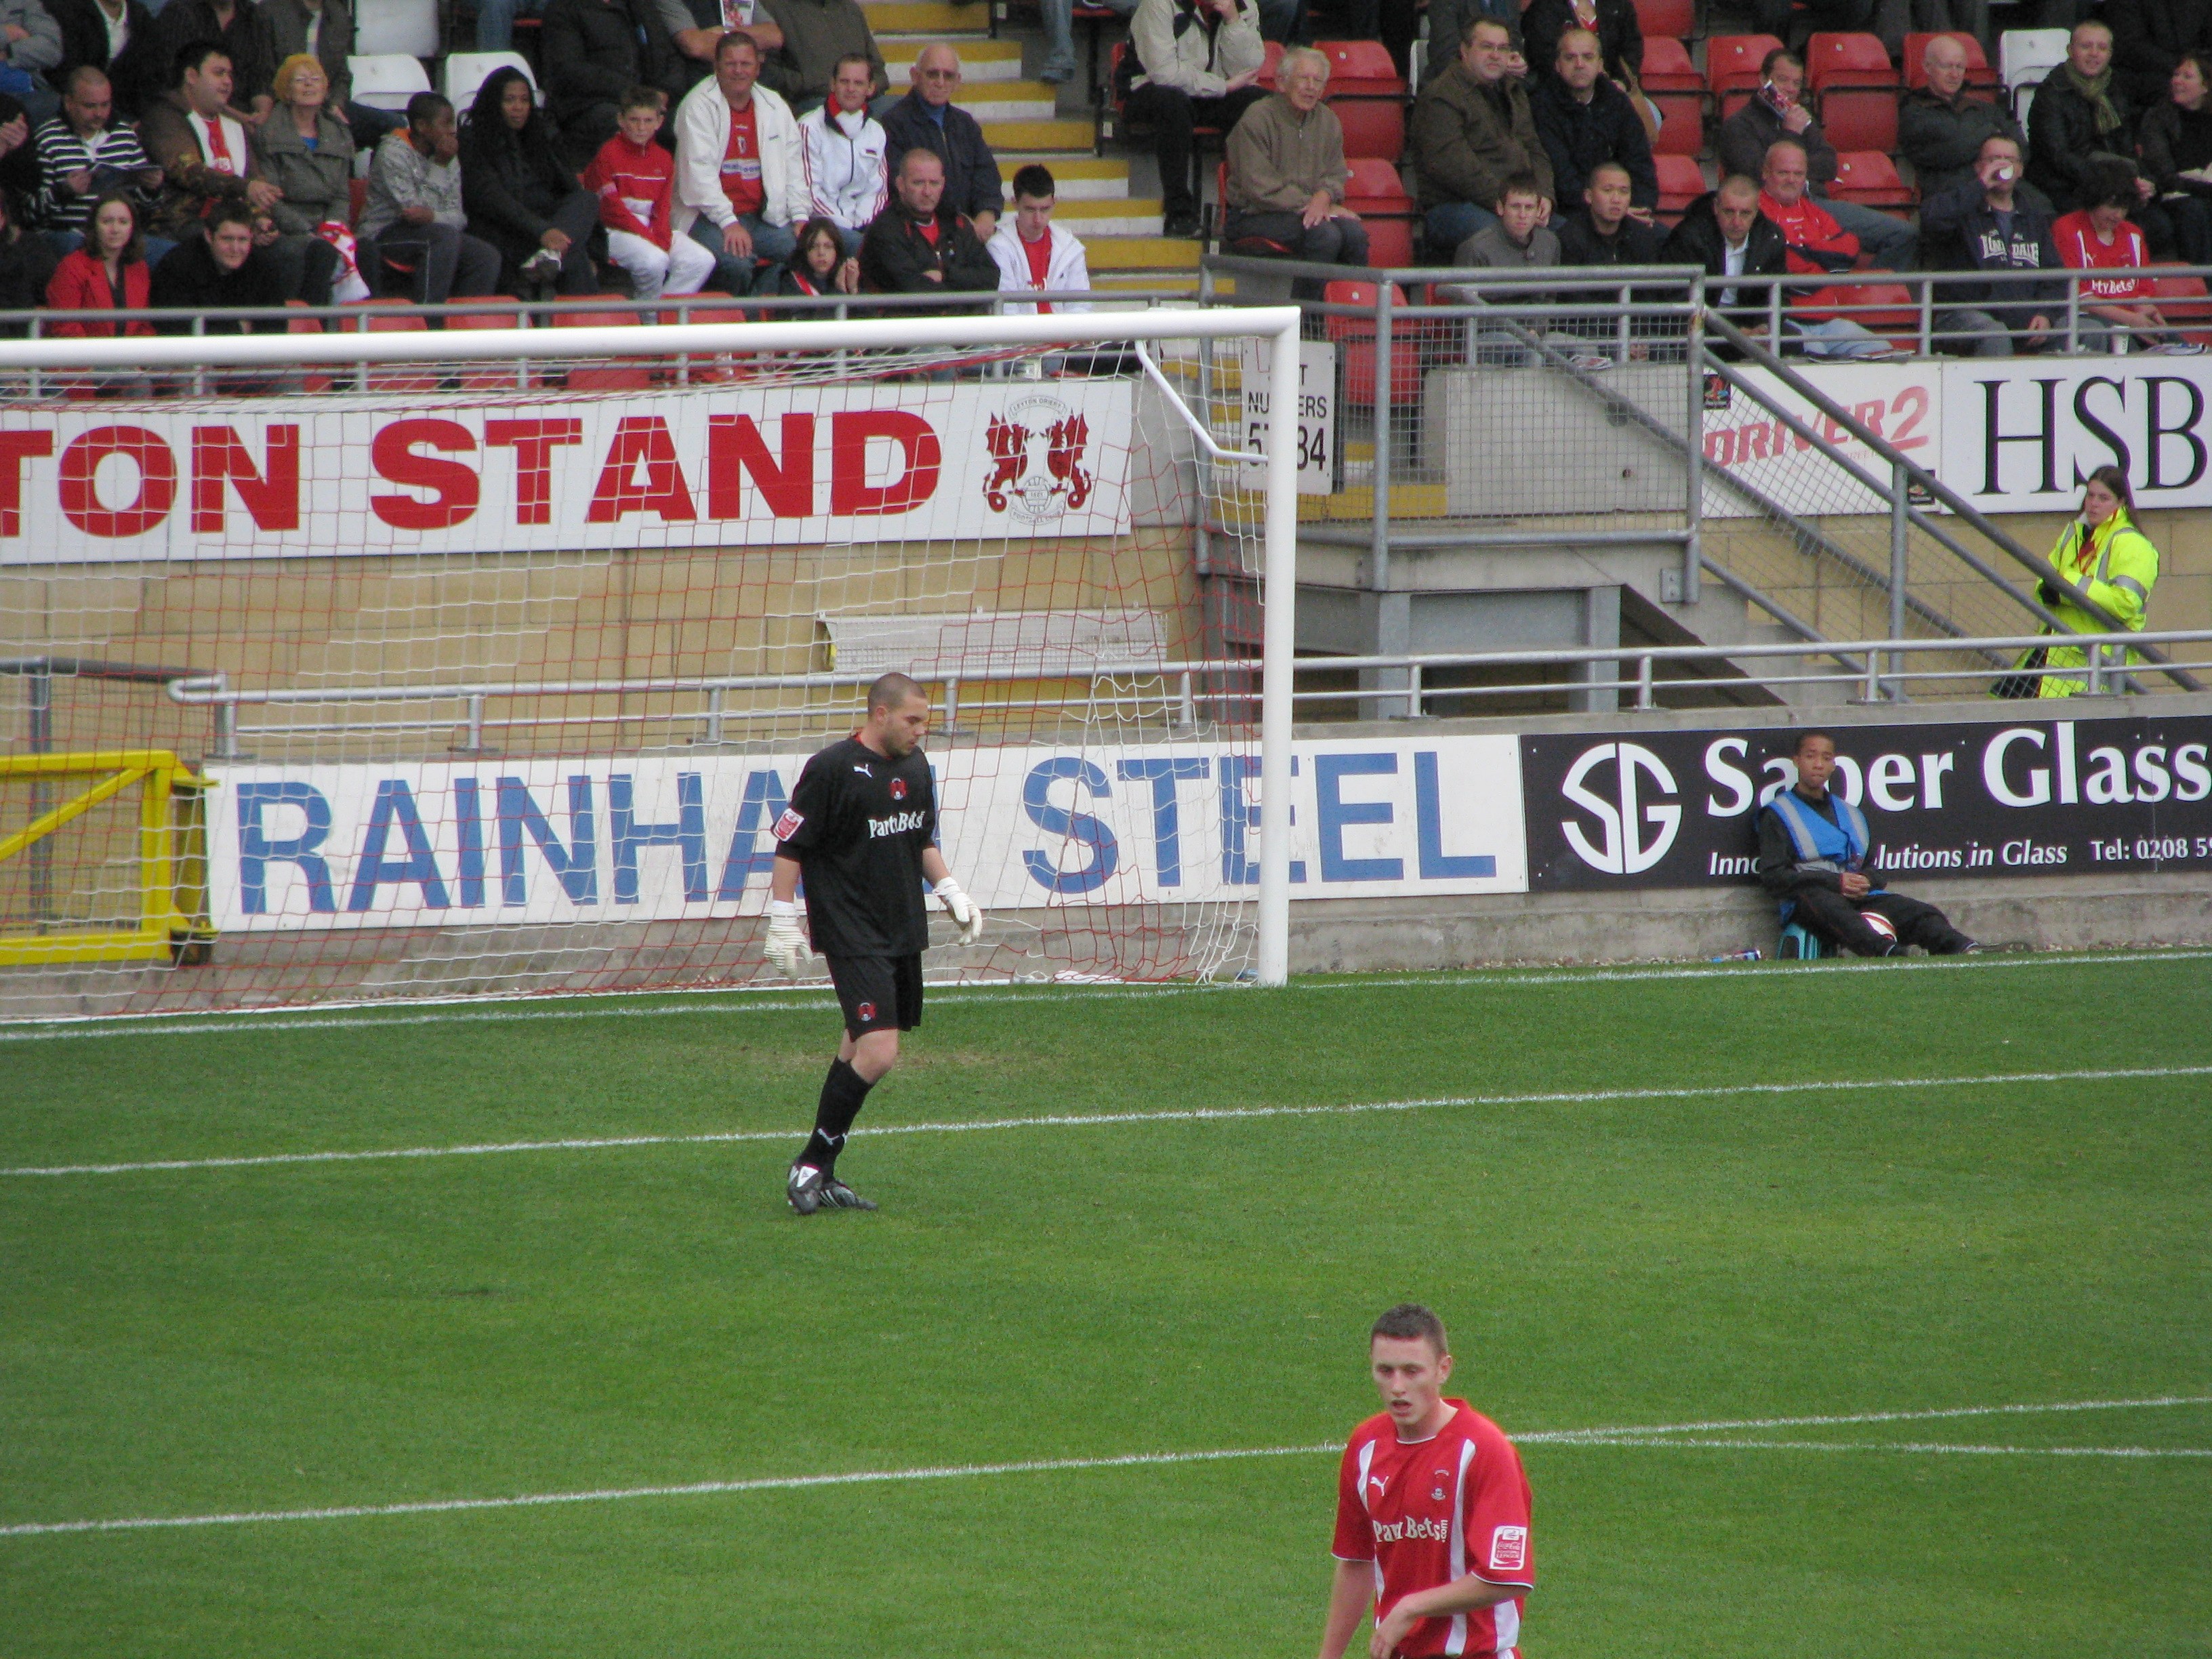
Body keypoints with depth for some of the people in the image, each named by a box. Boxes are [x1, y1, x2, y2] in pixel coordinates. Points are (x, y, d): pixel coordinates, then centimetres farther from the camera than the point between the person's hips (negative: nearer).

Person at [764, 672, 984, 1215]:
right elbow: (789, 847, -10)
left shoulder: (916, 766, 9)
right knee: (878, 1052, -17)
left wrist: (951, 893, 14)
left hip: (904, 932, 8)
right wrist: (783, 921, -13)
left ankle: (818, 1174, 20)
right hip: (852, 935, -8)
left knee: (860, 1047, 11)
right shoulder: (832, 769, -13)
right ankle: (810, 1166, -6)